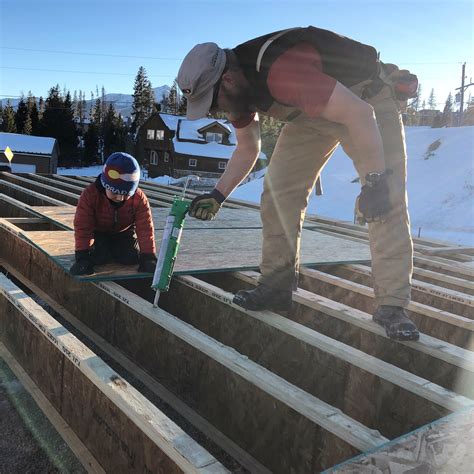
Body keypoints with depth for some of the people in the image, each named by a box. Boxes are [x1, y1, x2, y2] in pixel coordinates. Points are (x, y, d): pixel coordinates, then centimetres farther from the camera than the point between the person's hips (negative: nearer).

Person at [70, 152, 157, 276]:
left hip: (124, 232, 2)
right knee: (98, 257, -23)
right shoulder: (90, 194, -31)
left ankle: (114, 250, 17)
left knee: (131, 258, -17)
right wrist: (82, 255, -32)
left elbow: (145, 229, -25)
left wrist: (148, 257, -30)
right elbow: (82, 226, -28)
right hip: (99, 232, -1)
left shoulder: (139, 198, -27)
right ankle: (101, 248, 13)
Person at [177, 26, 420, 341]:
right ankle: (276, 286, 4)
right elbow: (247, 150, 7)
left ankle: (392, 306, -14)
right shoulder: (237, 90, -8)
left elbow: (360, 115, -37)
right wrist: (217, 196, 1)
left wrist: (374, 182, -35)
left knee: (388, 202, -20)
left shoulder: (281, 72, -38)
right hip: (314, 114, 8)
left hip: (369, 101, -7)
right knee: (279, 190, -4)